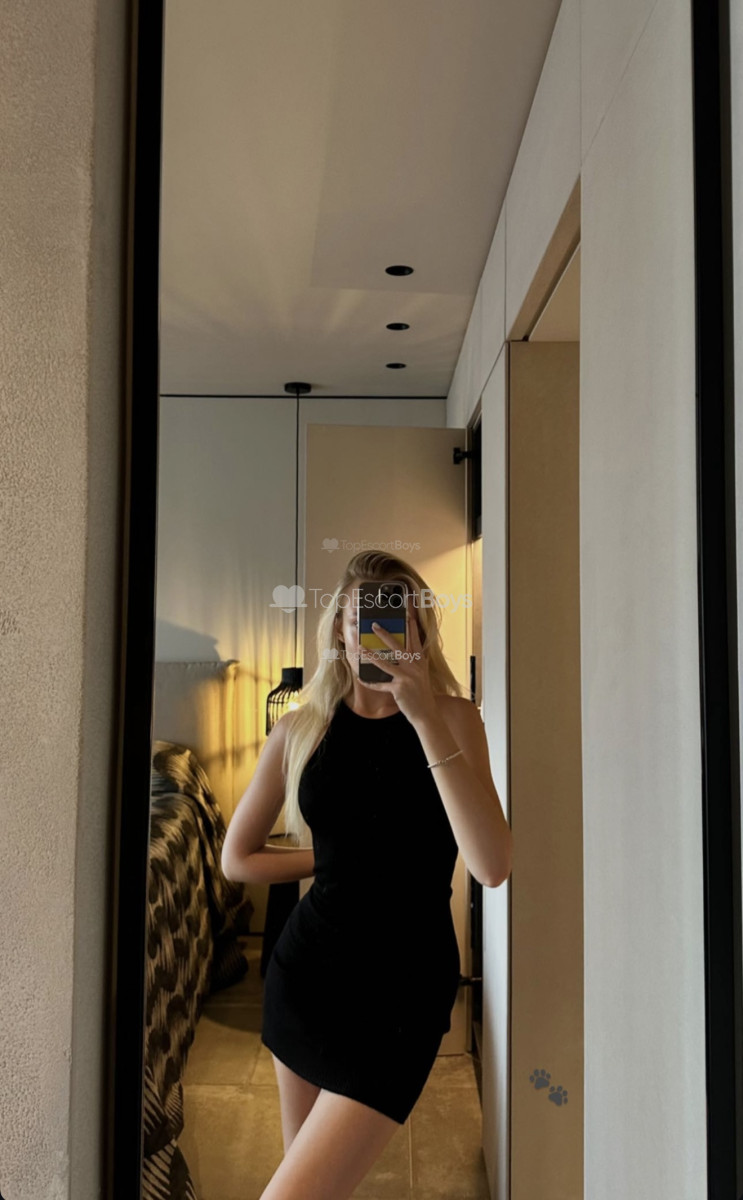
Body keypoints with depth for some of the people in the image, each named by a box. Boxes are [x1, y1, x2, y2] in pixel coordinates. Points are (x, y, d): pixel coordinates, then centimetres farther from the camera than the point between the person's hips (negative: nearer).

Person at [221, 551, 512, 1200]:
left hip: (404, 983, -3)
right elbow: (237, 859, 9)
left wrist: (426, 720, -25)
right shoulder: (301, 728, -1)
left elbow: (493, 867, -22)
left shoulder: (454, 719, -7)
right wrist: (335, 858, 1)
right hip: (306, 967, 3)